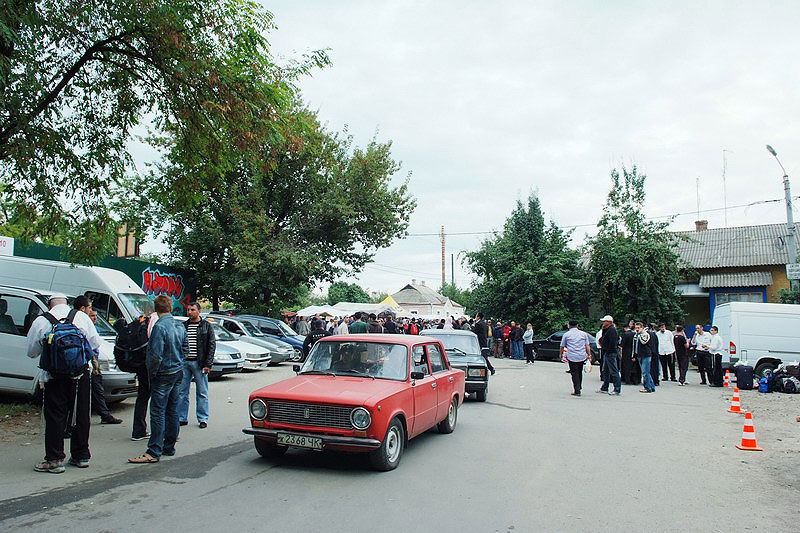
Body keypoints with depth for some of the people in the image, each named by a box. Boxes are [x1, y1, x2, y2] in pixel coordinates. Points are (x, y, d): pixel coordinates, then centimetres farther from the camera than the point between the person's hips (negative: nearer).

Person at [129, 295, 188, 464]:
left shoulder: (160, 326, -18)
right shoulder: (180, 326, 7)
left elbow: (156, 355, -20)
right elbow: (185, 349, 15)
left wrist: (151, 373, -7)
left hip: (163, 375, -8)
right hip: (178, 373, 8)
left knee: (158, 412, -5)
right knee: (172, 411, 13)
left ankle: (154, 452, -4)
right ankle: (169, 447, 22)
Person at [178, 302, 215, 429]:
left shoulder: (206, 326, 0)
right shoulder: (183, 326, 10)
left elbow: (212, 345, -3)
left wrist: (208, 364, -10)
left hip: (199, 363, -4)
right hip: (184, 362, 4)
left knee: (202, 393, 4)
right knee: (182, 392, 7)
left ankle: (203, 419, 12)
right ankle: (182, 418, 18)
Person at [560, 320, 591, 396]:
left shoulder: (566, 335, 2)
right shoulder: (584, 334, 8)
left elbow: (562, 346, 9)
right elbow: (587, 346, 5)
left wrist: (561, 354, 24)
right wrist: (589, 354, 10)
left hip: (572, 357, -3)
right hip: (582, 356, 3)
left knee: (574, 373, 0)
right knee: (580, 373, 17)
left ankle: (577, 391, -5)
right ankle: (579, 388, 25)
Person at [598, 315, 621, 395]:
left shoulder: (612, 330, -16)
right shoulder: (607, 330, 17)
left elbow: (612, 343, -23)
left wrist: (607, 351, -21)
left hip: (611, 353, -11)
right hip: (607, 353, 11)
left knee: (614, 371, -7)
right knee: (605, 371, 16)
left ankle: (617, 389, -4)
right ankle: (604, 388, 25)